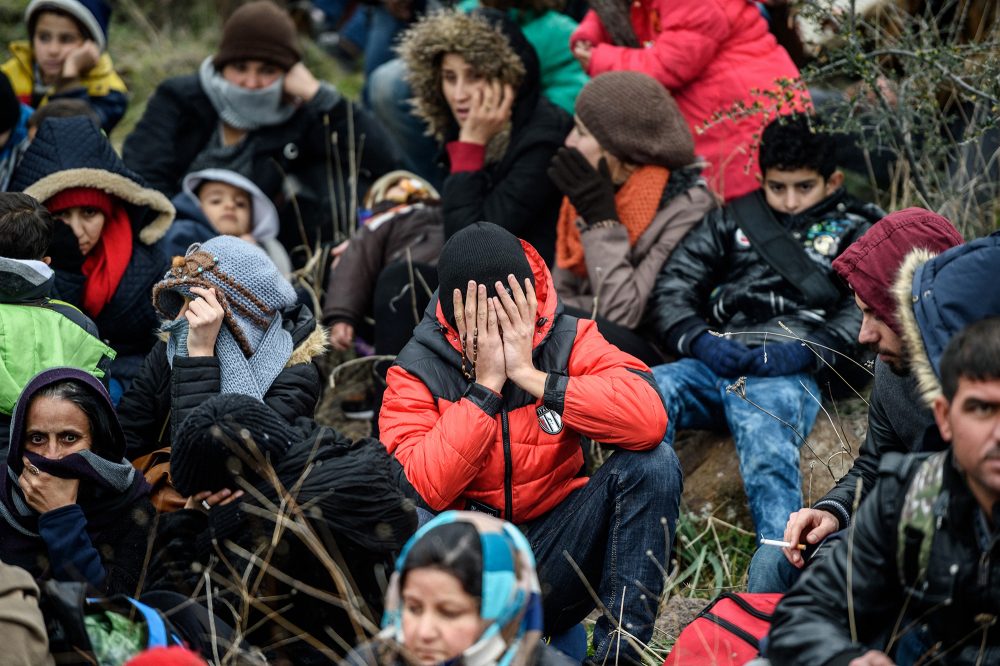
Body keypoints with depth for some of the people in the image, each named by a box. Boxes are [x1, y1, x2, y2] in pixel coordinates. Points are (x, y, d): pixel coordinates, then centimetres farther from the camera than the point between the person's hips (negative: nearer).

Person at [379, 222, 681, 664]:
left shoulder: (567, 340, -5)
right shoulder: (417, 370, -7)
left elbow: (648, 420, -24)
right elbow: (425, 489, -22)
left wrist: (530, 375, -23)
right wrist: (485, 384, -21)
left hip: (555, 556, 2)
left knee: (652, 464, -20)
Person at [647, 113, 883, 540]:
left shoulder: (852, 232, 22)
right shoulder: (732, 221, 30)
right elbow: (672, 287, 20)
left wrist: (805, 350, -12)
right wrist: (698, 339, -2)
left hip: (787, 372, -3)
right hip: (715, 359, 3)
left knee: (765, 438, -38)